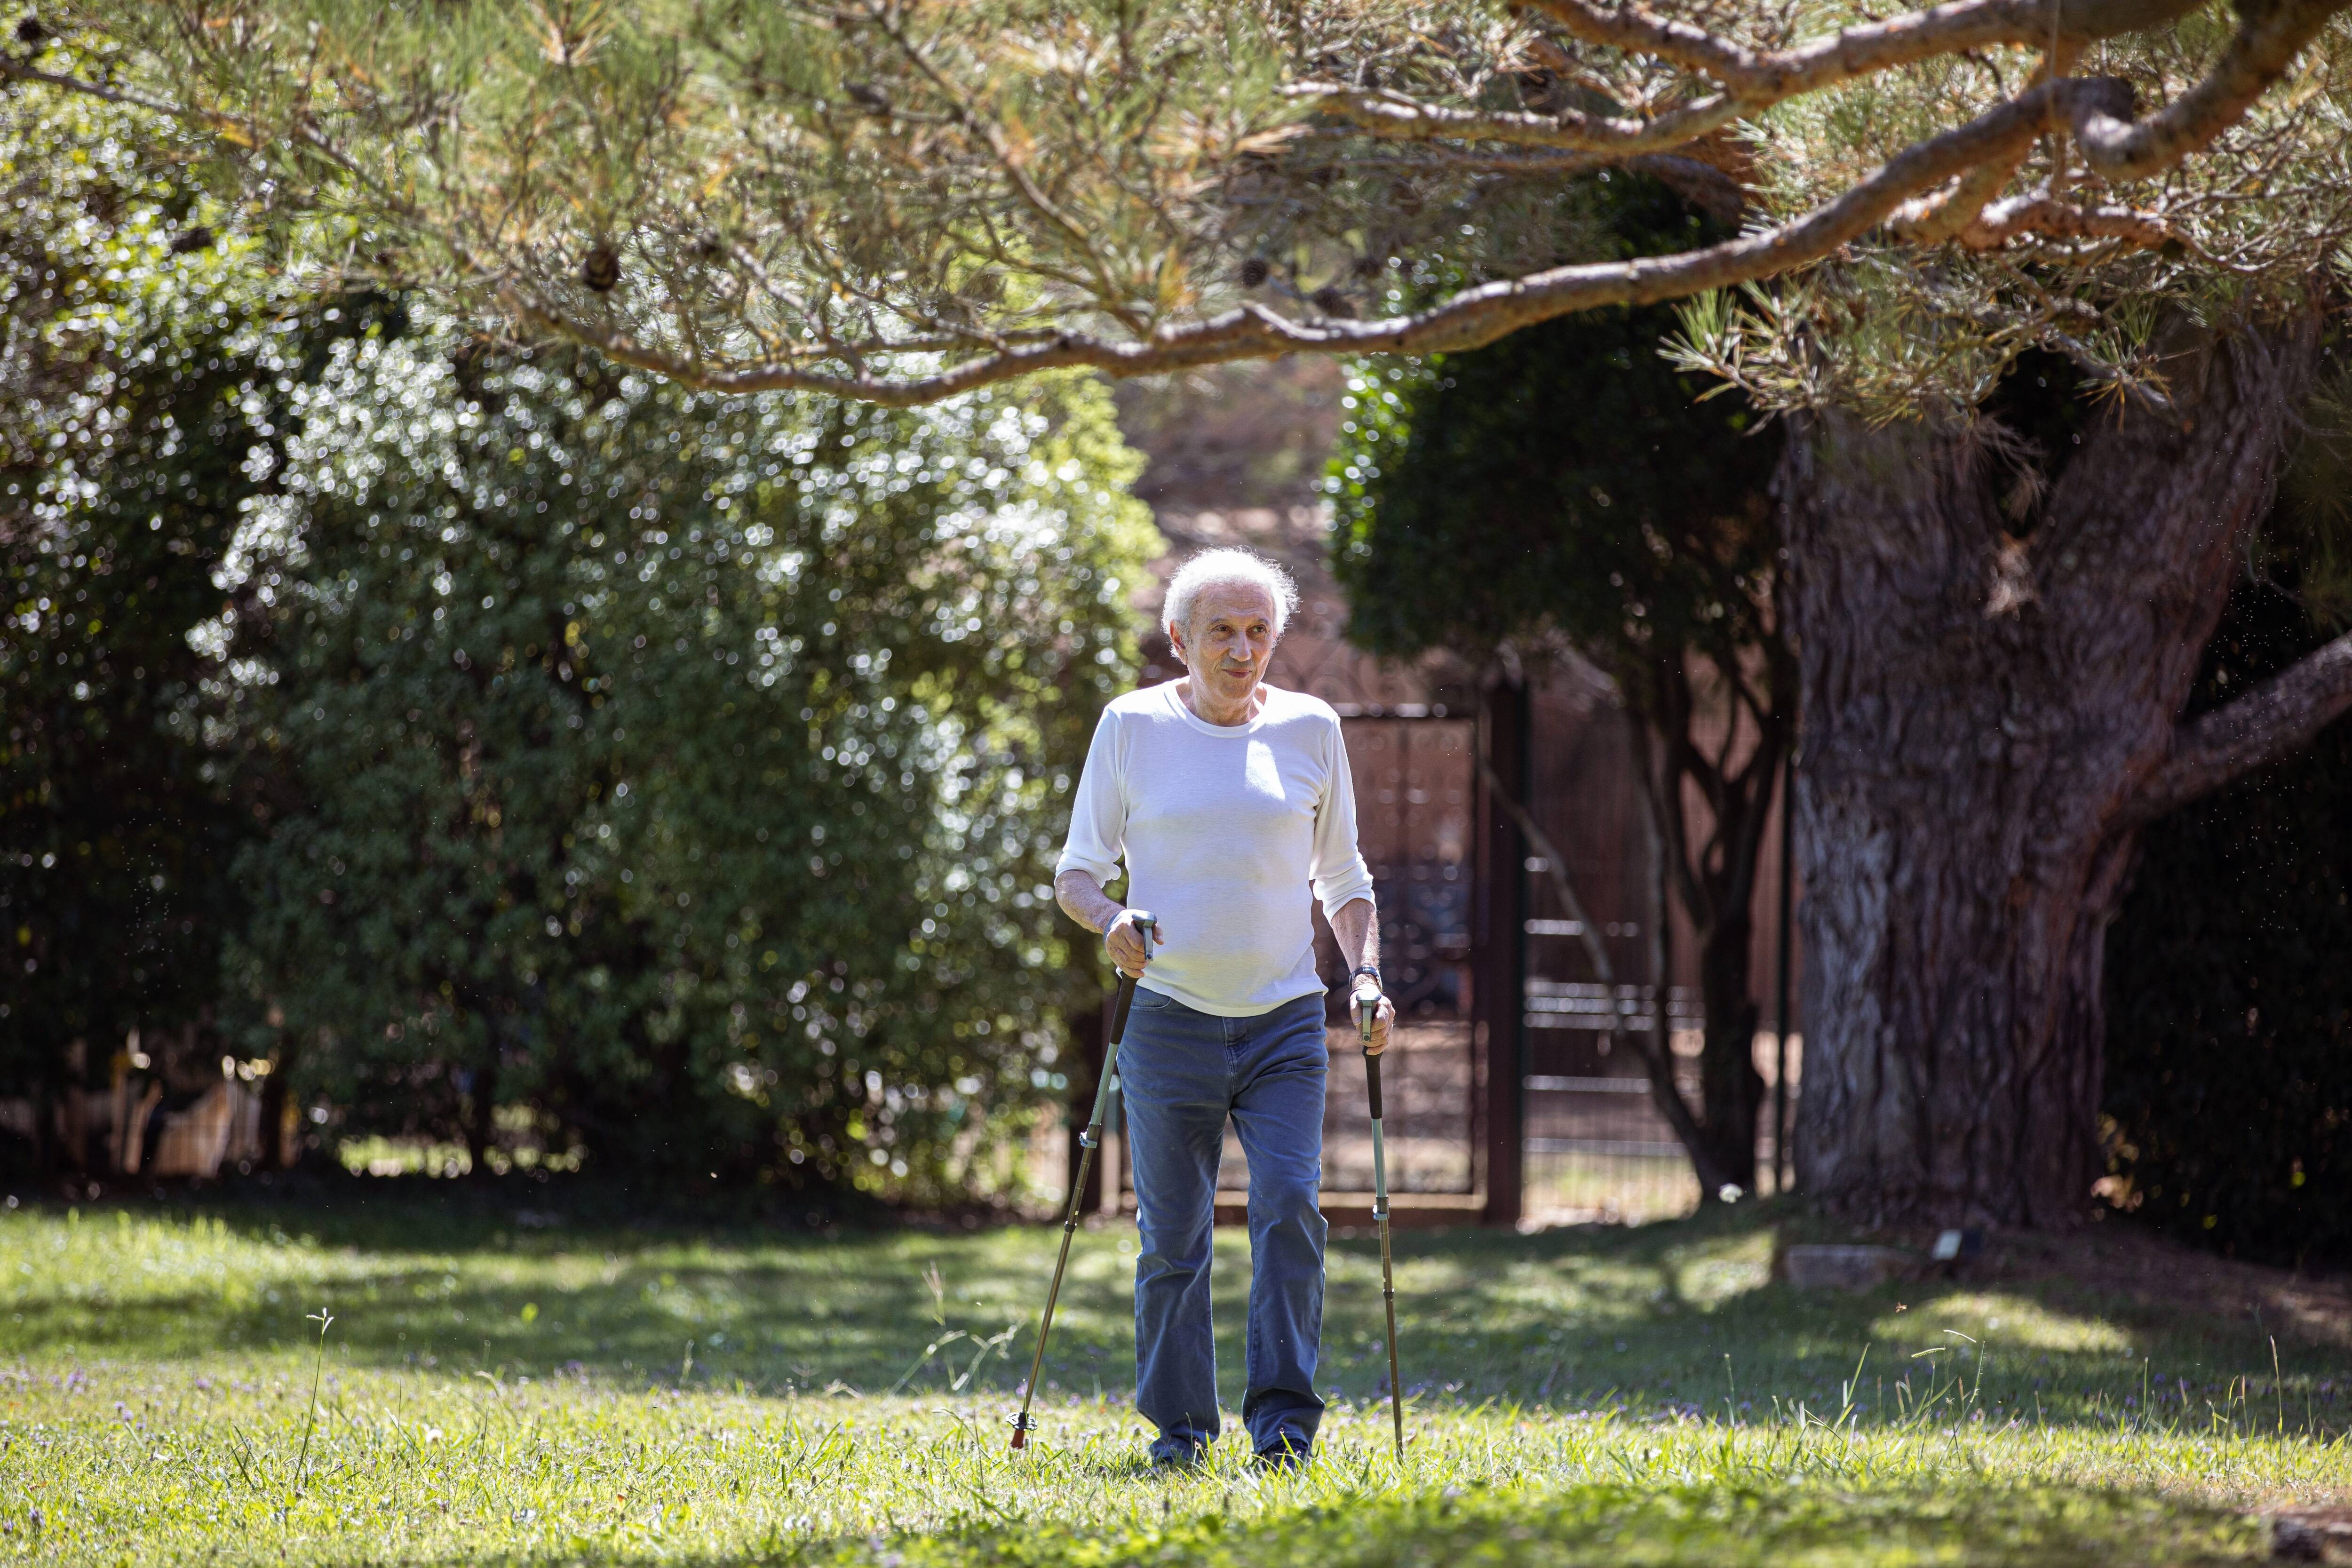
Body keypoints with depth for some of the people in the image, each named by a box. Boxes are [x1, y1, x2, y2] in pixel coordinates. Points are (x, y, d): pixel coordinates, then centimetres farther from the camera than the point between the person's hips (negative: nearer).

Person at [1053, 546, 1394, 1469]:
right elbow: (1075, 872, 5)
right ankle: (1178, 1425, 14)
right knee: (1172, 1234, 1)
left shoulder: (1309, 730, 7)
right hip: (1172, 1022, -1)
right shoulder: (1133, 727, 2)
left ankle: (1285, 1422, -11)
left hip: (1286, 1021, 1)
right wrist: (1110, 919, -17)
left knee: (1290, 1209, -13)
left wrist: (1365, 975, 0)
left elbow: (1342, 878, 16)